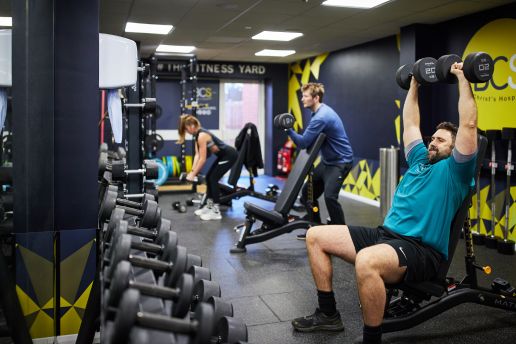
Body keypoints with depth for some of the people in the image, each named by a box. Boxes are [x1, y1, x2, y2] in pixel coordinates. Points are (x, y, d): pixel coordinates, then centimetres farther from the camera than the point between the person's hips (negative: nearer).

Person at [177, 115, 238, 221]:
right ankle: (209, 206, 20)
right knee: (209, 177, 10)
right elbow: (197, 155, 4)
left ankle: (216, 212, -5)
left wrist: (193, 174, -17)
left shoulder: (201, 136, -23)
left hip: (229, 155, -10)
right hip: (223, 155, 10)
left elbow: (203, 159, -22)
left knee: (213, 179, -9)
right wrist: (192, 171, -4)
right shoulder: (197, 135, 6)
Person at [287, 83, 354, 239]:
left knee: (329, 196, -26)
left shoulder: (321, 117, -23)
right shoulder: (320, 112, 10)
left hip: (340, 162, -11)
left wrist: (289, 129, -11)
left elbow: (303, 142, -21)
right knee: (307, 191, 10)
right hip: (327, 161, 11)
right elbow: (309, 139, 18)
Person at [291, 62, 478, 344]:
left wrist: (463, 80, -3)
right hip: (386, 234, 8)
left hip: (421, 249, -8)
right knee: (316, 236, -1)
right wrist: (414, 83, 34)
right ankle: (328, 313, 8)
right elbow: (409, 123, 31)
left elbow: (468, 125, -8)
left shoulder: (455, 170, 3)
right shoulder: (420, 159, 24)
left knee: (366, 262, -42)